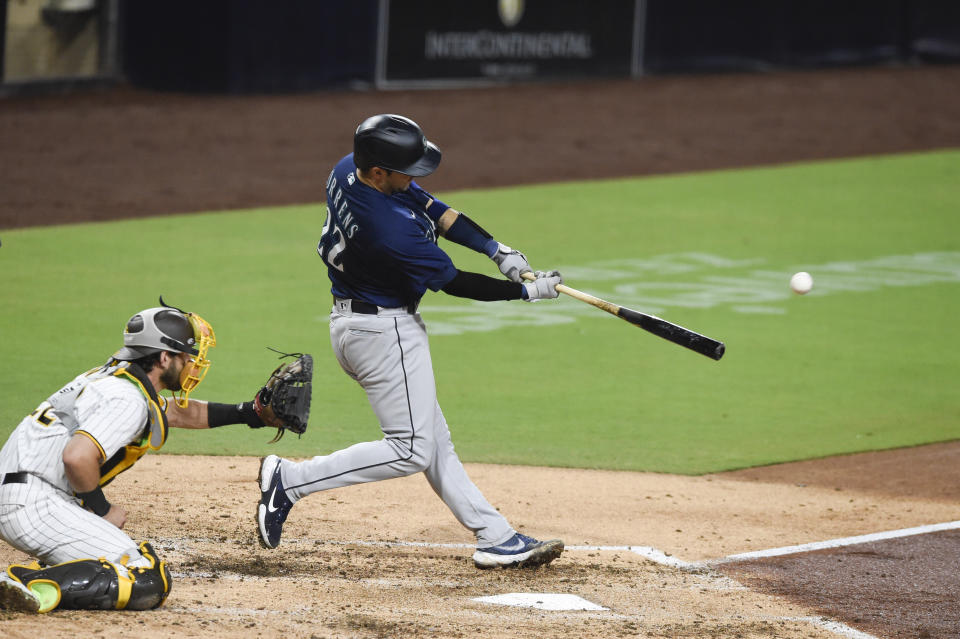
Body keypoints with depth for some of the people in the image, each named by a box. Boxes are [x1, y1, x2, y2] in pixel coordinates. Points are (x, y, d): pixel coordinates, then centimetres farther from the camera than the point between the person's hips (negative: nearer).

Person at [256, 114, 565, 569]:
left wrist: (498, 251, -7)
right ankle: (291, 480, -3)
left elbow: (432, 208, 2)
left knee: (434, 441, 12)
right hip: (385, 331, -10)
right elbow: (451, 282, -19)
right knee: (411, 450, -4)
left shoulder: (348, 172, -6)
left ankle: (495, 537, 17)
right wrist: (527, 292, -9)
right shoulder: (392, 229, -32)